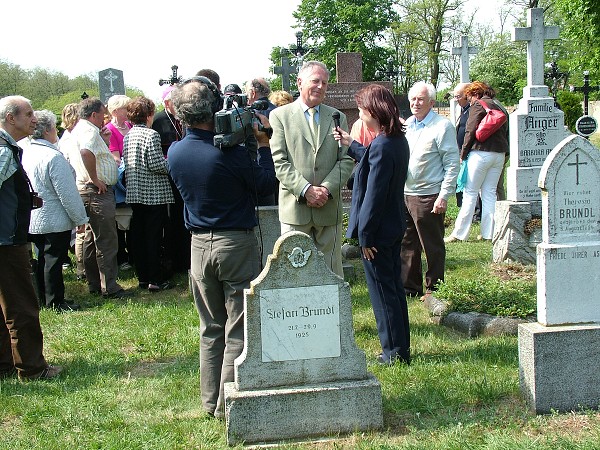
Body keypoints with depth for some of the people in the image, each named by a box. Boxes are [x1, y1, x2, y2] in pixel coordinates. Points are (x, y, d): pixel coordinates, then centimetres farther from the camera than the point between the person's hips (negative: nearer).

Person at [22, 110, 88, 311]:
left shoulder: (25, 153, 3)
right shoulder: (54, 156, -21)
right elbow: (67, 192, -19)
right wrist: (80, 218, -10)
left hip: (33, 220, 8)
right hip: (55, 220, -8)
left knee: (42, 259, 17)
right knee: (54, 260, 1)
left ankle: (42, 298, 26)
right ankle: (55, 301, 8)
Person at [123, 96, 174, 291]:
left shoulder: (127, 136, 8)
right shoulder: (151, 135, -14)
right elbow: (157, 164, -20)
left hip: (134, 193, 7)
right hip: (154, 194, -7)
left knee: (139, 236, 11)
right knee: (153, 237, -2)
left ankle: (142, 278, 18)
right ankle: (155, 280, 2)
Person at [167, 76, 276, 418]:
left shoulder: (175, 153, -2)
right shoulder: (229, 152, -21)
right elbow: (267, 184, -8)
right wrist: (263, 143, -2)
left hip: (200, 245, 6)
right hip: (237, 243, -6)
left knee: (211, 328, 17)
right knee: (238, 330, 4)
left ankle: (211, 402, 24)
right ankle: (229, 404, 9)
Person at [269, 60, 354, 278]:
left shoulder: (337, 117, 13)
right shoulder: (280, 115, 3)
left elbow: (346, 159, 6)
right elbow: (279, 161, -5)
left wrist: (327, 189, -10)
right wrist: (305, 190, -15)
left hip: (329, 207, 3)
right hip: (295, 207, -3)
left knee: (332, 271, 8)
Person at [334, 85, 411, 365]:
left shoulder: (381, 146, -24)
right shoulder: (399, 140, 5)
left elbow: (374, 195, -23)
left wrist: (365, 236, -18)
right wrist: (352, 145, 25)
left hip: (378, 230, -10)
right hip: (394, 226, 10)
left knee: (382, 291, 2)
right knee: (394, 287, 18)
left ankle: (395, 353, 11)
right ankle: (401, 348, 28)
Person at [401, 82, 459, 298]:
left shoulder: (442, 126, -7)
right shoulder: (407, 125, 13)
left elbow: (452, 164, -10)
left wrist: (444, 196, -15)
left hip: (428, 196, -7)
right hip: (404, 194, 7)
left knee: (433, 247, 2)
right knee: (407, 244, 13)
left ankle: (434, 290, 13)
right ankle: (410, 286, 24)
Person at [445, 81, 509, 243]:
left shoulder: (478, 105, -3)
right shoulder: (498, 108, 19)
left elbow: (471, 131, -9)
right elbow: (504, 132, 17)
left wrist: (463, 154, -3)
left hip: (481, 152, -7)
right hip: (499, 154, 7)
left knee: (470, 193, -4)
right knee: (490, 193, 9)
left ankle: (459, 233, -3)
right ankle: (488, 233, 8)